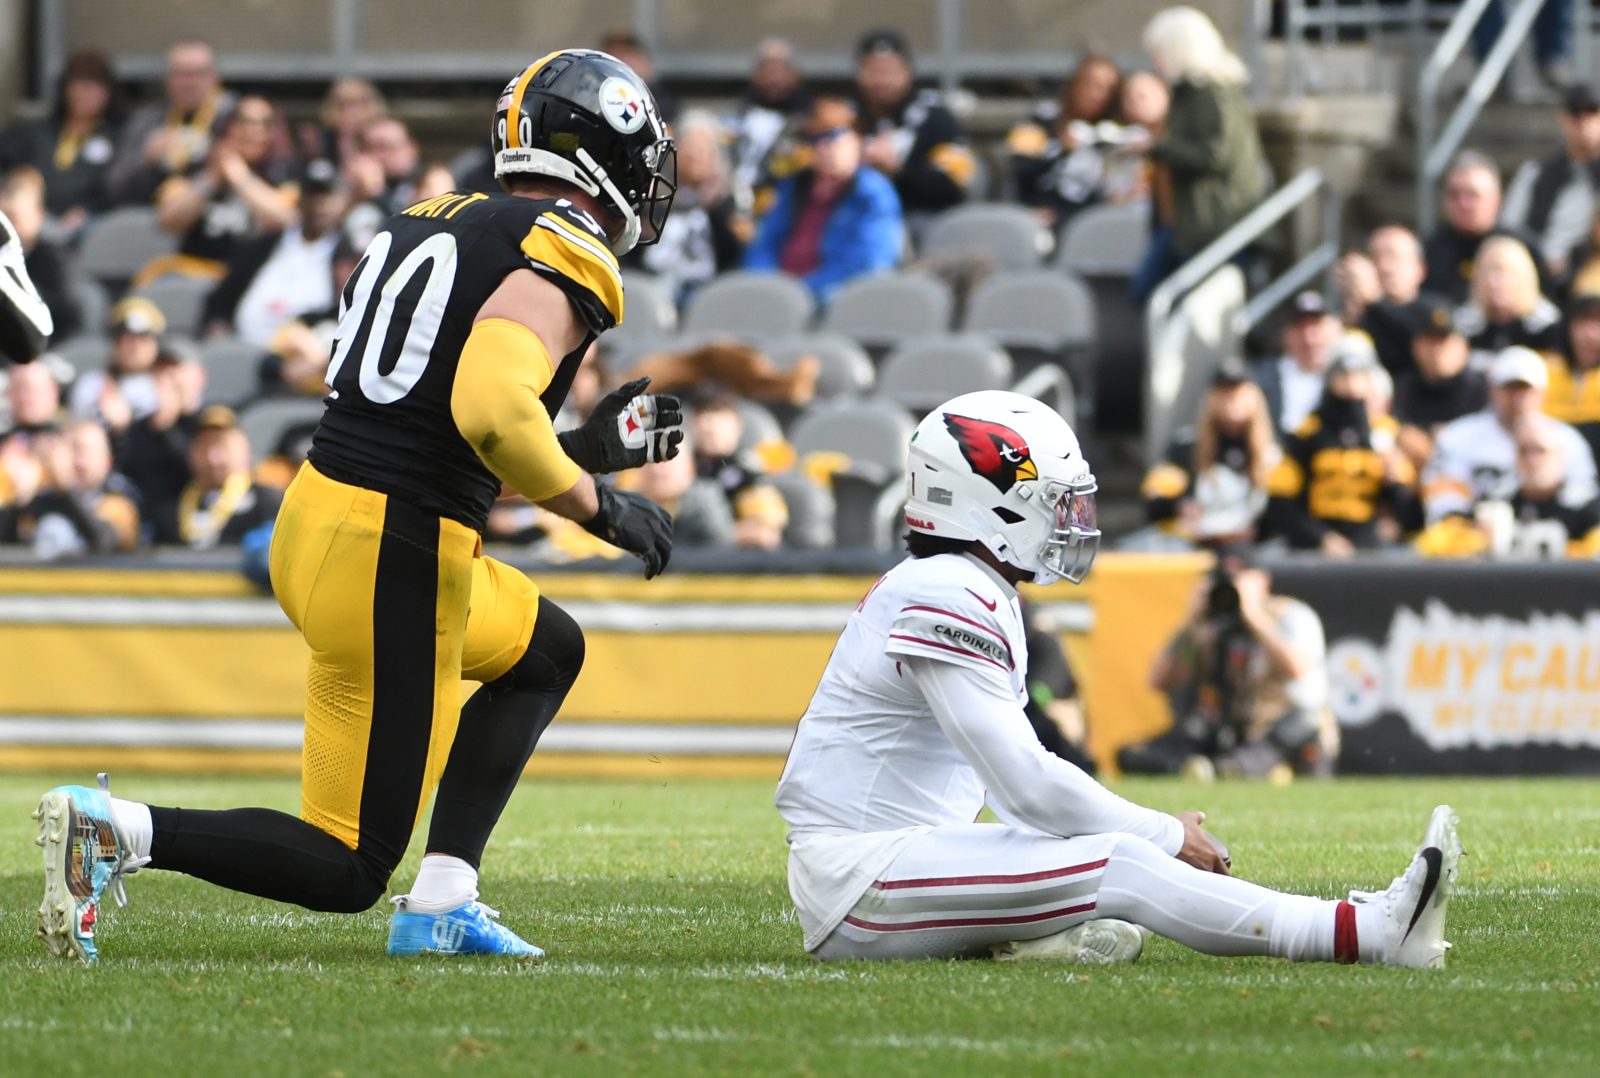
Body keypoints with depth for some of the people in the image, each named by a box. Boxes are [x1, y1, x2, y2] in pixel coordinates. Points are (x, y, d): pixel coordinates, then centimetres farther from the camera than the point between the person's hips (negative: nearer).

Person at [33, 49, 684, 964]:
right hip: (393, 565, -9)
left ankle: (439, 907, 21)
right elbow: (493, 410, -28)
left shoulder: (434, 227, 15)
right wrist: (602, 508, -13)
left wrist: (590, 447, 23)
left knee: (548, 652, 31)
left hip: (316, 514, 9)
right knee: (348, 870, 3)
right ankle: (117, 832, -13)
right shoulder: (565, 257, -11)